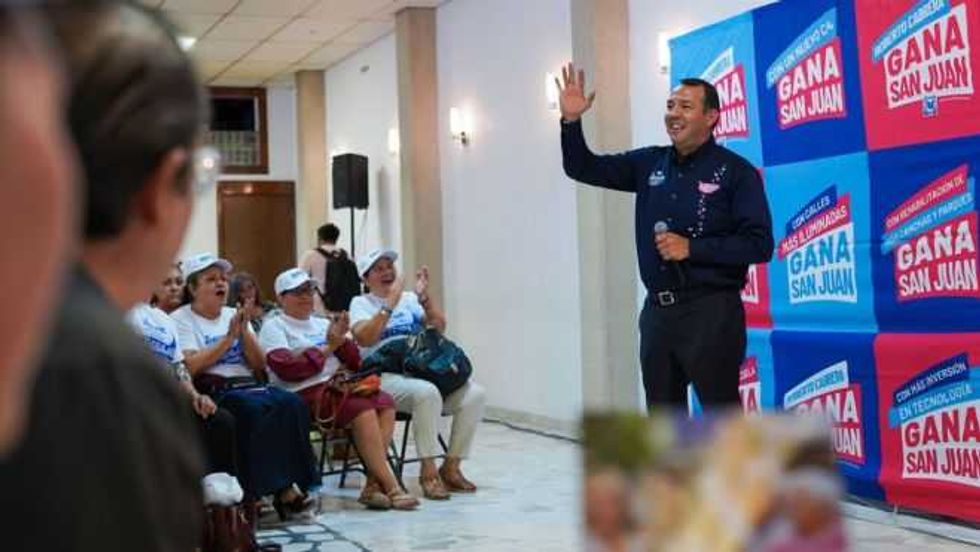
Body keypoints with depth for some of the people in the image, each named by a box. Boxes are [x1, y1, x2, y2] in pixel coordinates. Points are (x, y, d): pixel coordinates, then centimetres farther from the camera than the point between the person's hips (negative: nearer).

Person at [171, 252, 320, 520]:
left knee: (292, 404, -25)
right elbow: (191, 366, -11)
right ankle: (281, 489, -30)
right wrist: (228, 337, -9)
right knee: (258, 410, -35)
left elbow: (260, 364, 13)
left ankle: (291, 485, -29)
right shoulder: (180, 320, 6)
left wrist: (244, 332, -2)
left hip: (249, 386, 6)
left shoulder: (234, 315, 22)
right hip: (213, 392, -5)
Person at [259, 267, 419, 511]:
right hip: (305, 395, -6)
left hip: (340, 387, 6)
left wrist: (342, 340, 0)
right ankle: (390, 487, -25)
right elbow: (286, 369, -12)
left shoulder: (323, 324, 24)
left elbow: (355, 363, 19)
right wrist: (327, 348, -5)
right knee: (362, 409, -29)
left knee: (385, 403, -21)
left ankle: (373, 485, -24)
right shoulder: (274, 328, 6)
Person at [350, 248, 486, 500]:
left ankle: (451, 467, -10)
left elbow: (439, 327, 7)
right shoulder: (361, 303, 8)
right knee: (427, 392, -37)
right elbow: (364, 338, -12)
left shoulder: (409, 299, 20)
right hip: (386, 377, -5)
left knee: (475, 394, -18)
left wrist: (424, 296, -7)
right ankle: (428, 472, -28)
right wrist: (389, 304, -16)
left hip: (424, 370, 5)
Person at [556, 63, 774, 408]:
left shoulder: (735, 172, -6)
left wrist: (692, 248, -18)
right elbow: (583, 168, 13)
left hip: (711, 312, -6)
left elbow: (758, 244, -12)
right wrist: (571, 121, -3)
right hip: (657, 311, 6)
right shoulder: (649, 164, 10)